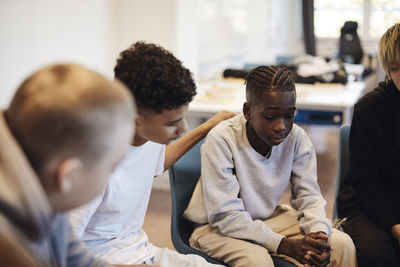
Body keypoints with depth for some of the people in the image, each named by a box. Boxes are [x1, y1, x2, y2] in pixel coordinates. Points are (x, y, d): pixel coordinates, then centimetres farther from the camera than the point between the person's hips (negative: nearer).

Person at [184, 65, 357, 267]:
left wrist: (319, 233, -26)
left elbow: (308, 196, -3)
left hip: (268, 218, 5)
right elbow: (225, 216, -25)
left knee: (342, 244, -12)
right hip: (217, 228, -4)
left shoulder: (296, 137, -12)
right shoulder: (221, 141, -26)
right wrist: (283, 244, -32)